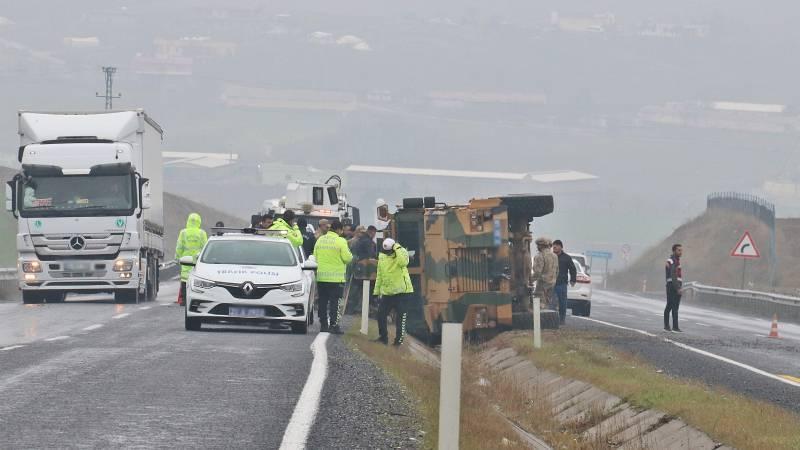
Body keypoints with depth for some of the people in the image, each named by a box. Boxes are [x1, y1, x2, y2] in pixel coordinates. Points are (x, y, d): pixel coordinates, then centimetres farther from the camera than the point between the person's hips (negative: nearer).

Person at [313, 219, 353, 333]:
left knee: (322, 301, 10)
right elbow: (347, 258, -12)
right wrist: (350, 255, 11)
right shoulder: (340, 241, -11)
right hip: (336, 277, -5)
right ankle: (333, 325, -6)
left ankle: (323, 324, 12)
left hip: (321, 276, 5)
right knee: (335, 302, -2)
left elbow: (315, 256, 9)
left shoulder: (320, 240, 6)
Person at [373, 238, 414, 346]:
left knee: (401, 317, -2)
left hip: (402, 291, -5)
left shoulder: (401, 253, -8)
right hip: (386, 292, 5)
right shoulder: (382, 257, 7)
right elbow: (379, 275, 15)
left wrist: (397, 249, -28)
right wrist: (377, 290, 14)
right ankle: (383, 337, 21)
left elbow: (403, 262, -32)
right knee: (381, 314, 7)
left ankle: (399, 339, 6)